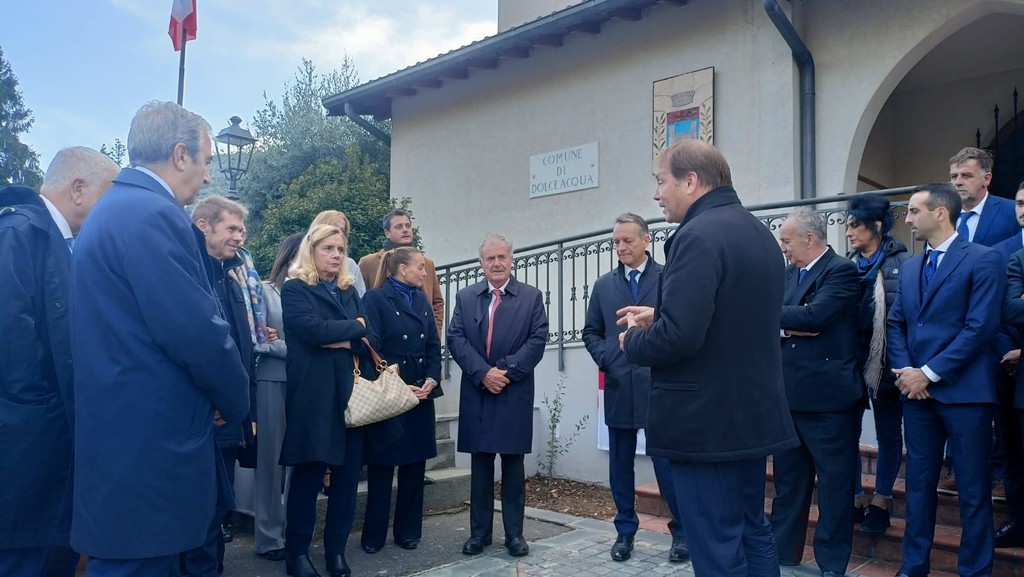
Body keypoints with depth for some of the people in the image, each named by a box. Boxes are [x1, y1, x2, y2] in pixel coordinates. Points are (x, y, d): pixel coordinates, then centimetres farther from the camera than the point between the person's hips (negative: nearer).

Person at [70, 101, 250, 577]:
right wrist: (236, 402, -5)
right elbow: (200, 334, -23)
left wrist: (217, 397, 14)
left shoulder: (112, 208, 14)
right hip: (149, 446, -10)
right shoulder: (153, 214, -18)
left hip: (123, 440, 10)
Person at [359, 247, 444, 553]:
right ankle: (374, 534, 17)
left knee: (415, 464, 10)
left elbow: (434, 345, 10)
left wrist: (431, 380, -5)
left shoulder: (422, 300, 13)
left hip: (421, 394, 6)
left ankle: (408, 531, 22)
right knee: (381, 466, 4)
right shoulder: (375, 298, -7)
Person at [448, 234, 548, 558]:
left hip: (515, 393, -1)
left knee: (513, 464, 5)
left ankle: (514, 533, 15)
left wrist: (506, 371, -15)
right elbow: (456, 339, -1)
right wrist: (483, 372, -14)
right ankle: (479, 531, 17)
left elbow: (538, 339, -6)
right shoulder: (465, 297, 8)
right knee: (480, 464, 8)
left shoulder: (532, 297, 4)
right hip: (476, 393, 2)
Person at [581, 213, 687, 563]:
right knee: (620, 465, 12)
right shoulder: (604, 285, 10)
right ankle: (625, 531, 26)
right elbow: (591, 332, 14)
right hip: (618, 388, 4)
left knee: (667, 463, 3)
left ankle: (682, 531, 20)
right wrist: (605, 359, -2)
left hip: (659, 387, -4)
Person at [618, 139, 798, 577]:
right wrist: (659, 317, 13)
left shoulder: (698, 235, -19)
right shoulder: (759, 233, 12)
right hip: (754, 412, 10)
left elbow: (679, 337, -27)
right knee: (753, 533, 20)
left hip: (705, 421, -10)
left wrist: (633, 340, -7)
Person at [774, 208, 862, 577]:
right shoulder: (789, 274, 13)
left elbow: (814, 315, -22)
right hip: (790, 394, 8)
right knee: (787, 481, 16)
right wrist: (786, 326, -13)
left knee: (834, 483, 5)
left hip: (828, 395, -7)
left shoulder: (842, 270, -9)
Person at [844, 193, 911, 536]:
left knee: (888, 432, 10)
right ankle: (855, 498, 21)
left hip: (884, 363, -4)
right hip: (850, 361, 5)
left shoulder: (902, 264, -7)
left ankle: (881, 501, 23)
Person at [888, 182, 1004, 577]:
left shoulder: (983, 260, -5)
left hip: (964, 390, -6)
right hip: (917, 390, 6)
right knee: (918, 482, 12)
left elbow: (980, 326, -13)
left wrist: (929, 372, -14)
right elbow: (896, 323, 13)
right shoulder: (911, 267, 15)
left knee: (973, 488, 4)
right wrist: (904, 370, -3)